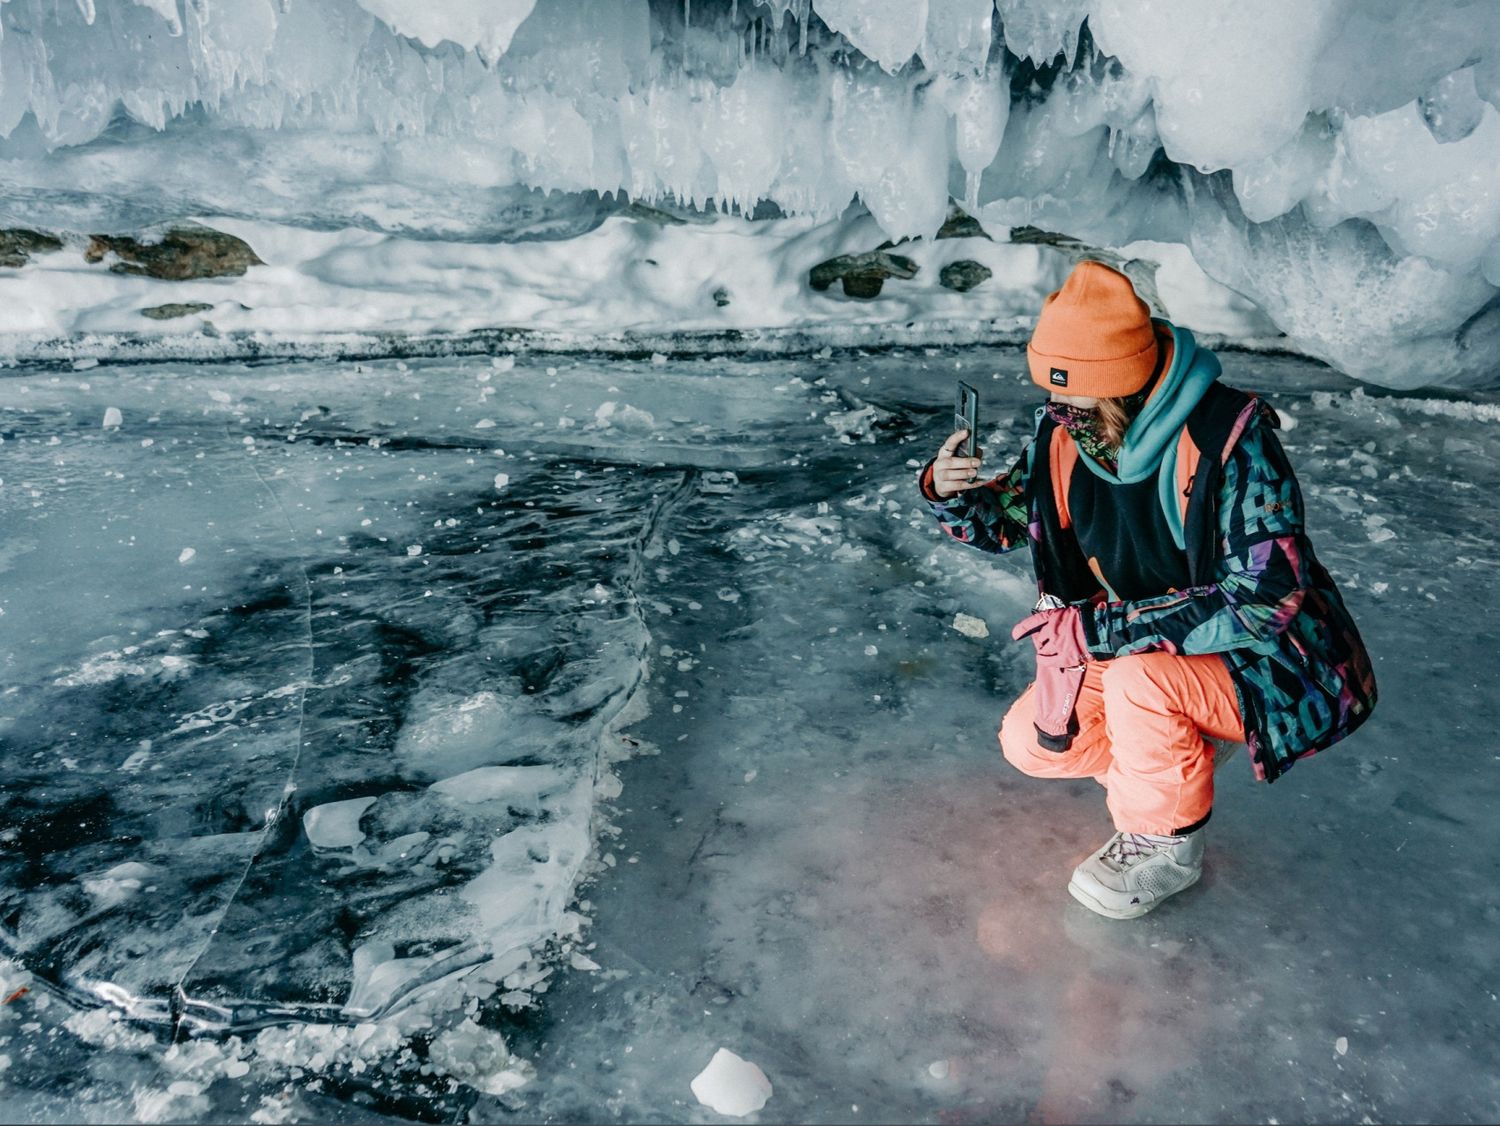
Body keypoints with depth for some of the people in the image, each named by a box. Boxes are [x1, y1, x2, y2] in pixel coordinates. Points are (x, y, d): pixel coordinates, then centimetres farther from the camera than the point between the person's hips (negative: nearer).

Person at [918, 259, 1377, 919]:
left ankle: (1167, 846, -6)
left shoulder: (1230, 439, -30)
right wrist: (951, 495, -20)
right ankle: (1179, 754, 19)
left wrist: (1101, 629, -33)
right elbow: (1008, 520, 3)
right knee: (1029, 742, -3)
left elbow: (1263, 599, -32)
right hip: (1135, 653, 7)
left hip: (1260, 661, -6)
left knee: (1138, 678, -34)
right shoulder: (1067, 430, -11)